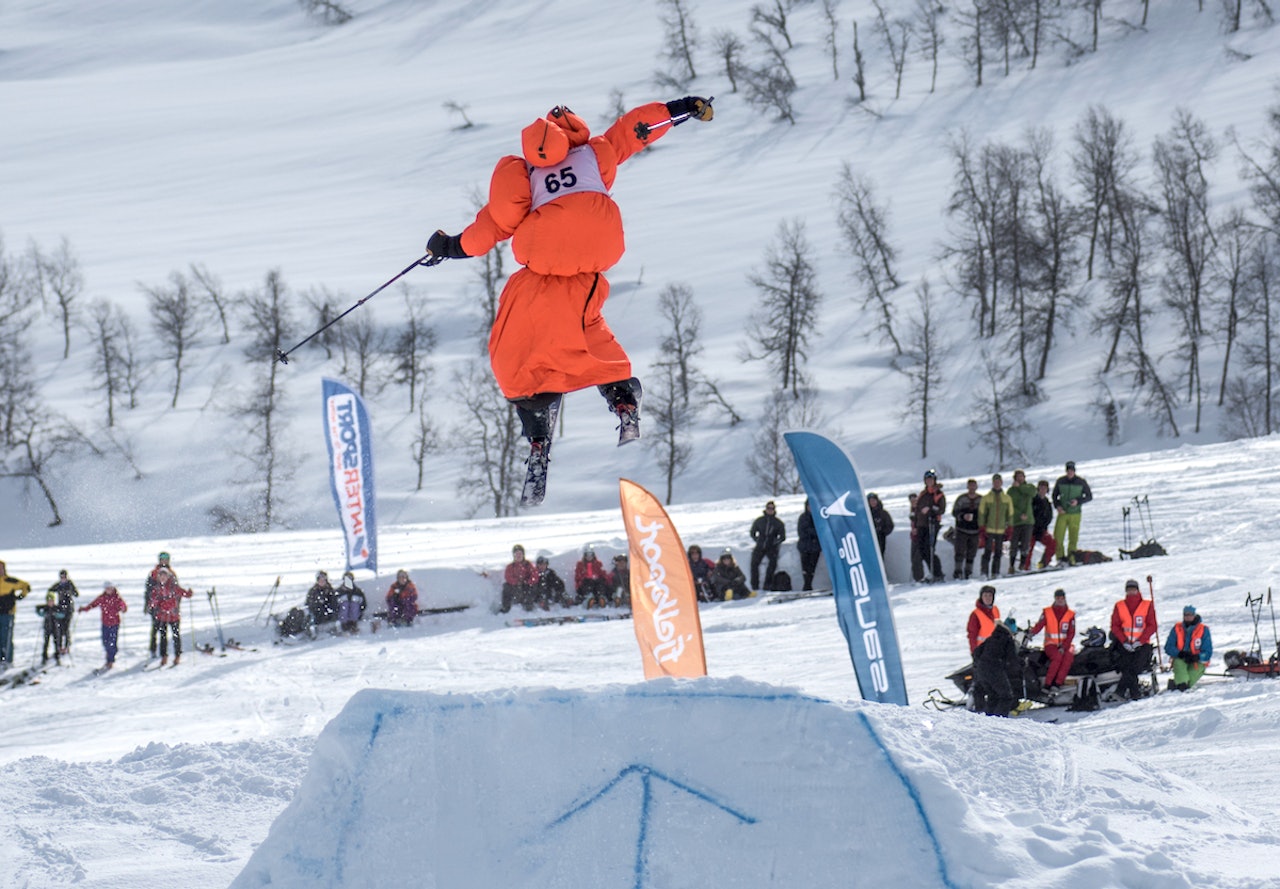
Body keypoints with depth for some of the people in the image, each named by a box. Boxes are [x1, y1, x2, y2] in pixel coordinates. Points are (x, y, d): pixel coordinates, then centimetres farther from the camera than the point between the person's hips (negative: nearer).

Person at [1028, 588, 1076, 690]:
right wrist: (1032, 633, -30)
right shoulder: (1047, 612, 6)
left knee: (1068, 656, -32)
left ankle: (1057, 683, -34)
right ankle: (1047, 684, -34)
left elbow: (1071, 633, 2)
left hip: (1065, 645, 2)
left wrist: (1064, 647, -13)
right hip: (1051, 644, -2)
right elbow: (1039, 625, -7)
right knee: (1057, 656, -33)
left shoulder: (1070, 614, 7)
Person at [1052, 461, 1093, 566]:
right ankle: (1060, 557, 1)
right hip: (1062, 513, 1)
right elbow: (1054, 495, 13)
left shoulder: (1081, 482, -2)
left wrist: (1078, 501, -12)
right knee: (1058, 536, -8)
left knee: (1073, 537, -2)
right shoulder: (1060, 481, 3)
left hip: (1075, 514, -1)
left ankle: (1071, 558, 8)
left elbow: (1089, 496, 5)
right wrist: (1057, 506, -6)